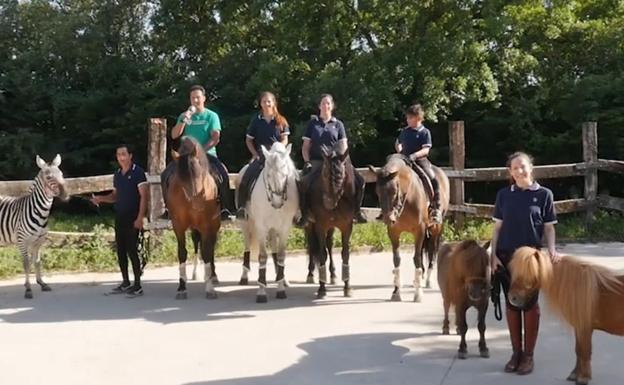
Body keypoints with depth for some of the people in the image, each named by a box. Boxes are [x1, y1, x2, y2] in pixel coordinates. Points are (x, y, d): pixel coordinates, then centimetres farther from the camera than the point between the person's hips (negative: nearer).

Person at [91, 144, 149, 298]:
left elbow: (144, 196, -14)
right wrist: (101, 199, 1)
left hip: (132, 217, -7)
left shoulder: (138, 172, -9)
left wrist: (140, 217, -20)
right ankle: (125, 282, 20)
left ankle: (137, 285, -3)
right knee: (120, 250, 10)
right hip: (119, 217, 7)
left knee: (131, 250, -9)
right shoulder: (117, 174, 11)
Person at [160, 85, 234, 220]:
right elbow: (174, 135, 3)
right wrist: (183, 120, -10)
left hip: (207, 154, -3)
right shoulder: (184, 116, 13)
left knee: (222, 173, -29)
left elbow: (215, 138, -7)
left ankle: (225, 208, -22)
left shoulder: (211, 116, 3)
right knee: (166, 175, -12)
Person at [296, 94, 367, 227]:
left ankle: (356, 211, -1)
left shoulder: (338, 124, 13)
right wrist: (307, 162, -6)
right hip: (316, 161, -1)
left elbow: (343, 146, 9)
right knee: (303, 183, -30)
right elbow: (305, 146, 9)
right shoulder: (312, 123, 11)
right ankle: (304, 214, -12)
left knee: (359, 180, -18)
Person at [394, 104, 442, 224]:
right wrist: (400, 152, 9)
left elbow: (426, 150, -14)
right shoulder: (405, 131, 9)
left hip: (420, 161, -4)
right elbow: (397, 143, 27)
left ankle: (436, 209, -14)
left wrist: (414, 155, -29)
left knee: (433, 180, -23)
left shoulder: (425, 132, -4)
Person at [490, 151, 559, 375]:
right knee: (512, 304, 8)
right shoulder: (504, 195, 4)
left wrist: (551, 249, -15)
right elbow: (497, 227, 6)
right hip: (506, 256, 2)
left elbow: (549, 227, 1)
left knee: (530, 304, 3)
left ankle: (528, 355, 13)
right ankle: (516, 352, 20)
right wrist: (494, 255, -2)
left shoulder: (544, 194, -2)